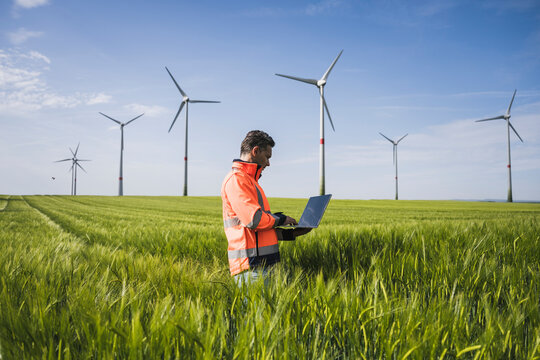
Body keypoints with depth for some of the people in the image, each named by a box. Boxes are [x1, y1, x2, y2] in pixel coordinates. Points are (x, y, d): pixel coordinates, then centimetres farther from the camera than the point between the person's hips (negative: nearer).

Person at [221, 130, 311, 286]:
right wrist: (281, 219, -4)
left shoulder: (249, 180, 23)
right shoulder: (236, 179, -9)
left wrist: (290, 233, 17)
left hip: (263, 264, 9)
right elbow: (254, 219, -21)